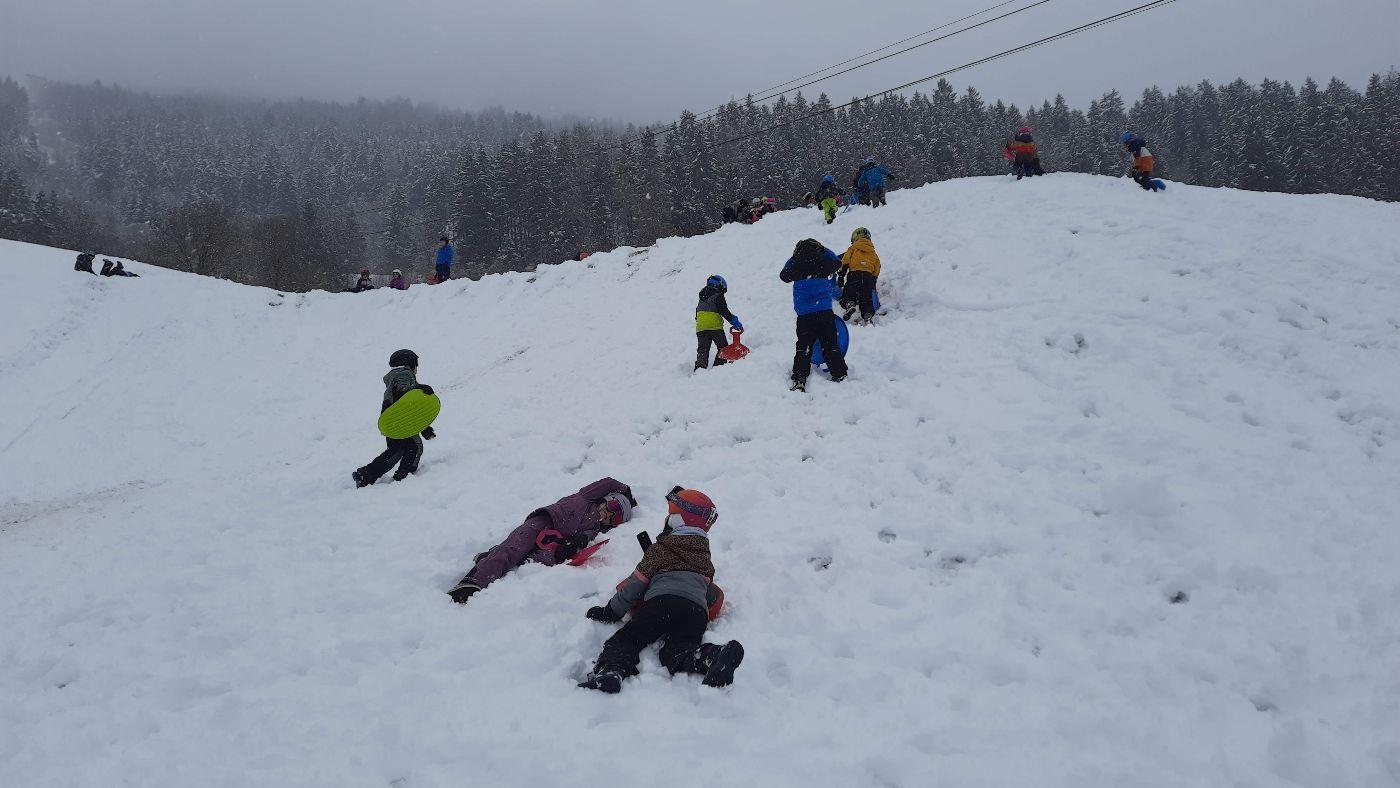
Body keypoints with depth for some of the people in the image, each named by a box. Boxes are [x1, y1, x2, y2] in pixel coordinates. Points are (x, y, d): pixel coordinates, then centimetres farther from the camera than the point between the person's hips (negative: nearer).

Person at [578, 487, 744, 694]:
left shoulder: (659, 550, 19)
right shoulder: (705, 557, 34)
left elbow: (636, 583, 17)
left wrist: (611, 611, 26)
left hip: (661, 601, -4)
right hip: (697, 609, 4)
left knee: (625, 639, -7)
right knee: (678, 650, -18)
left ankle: (611, 670, -39)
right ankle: (714, 657, -52)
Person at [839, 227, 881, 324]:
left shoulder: (853, 248, 15)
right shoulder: (873, 253, 25)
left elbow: (845, 263, 5)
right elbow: (876, 270, 23)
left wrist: (841, 276, 6)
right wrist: (873, 284, 28)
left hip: (854, 274, -3)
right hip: (868, 276, 3)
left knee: (848, 294, -1)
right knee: (866, 298, 2)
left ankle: (849, 304, -32)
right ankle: (868, 315, -15)